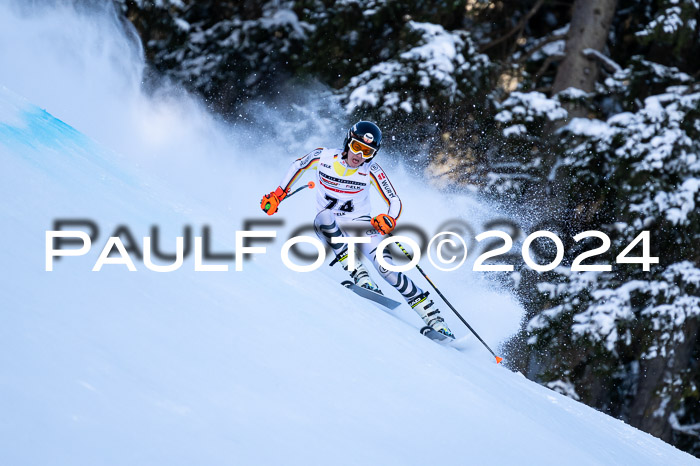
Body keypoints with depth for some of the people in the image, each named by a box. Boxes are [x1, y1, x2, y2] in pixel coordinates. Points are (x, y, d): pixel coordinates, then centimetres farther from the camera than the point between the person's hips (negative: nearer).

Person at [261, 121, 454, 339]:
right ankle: (359, 275, -35)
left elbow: (394, 201, -9)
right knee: (325, 217, -37)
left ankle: (432, 317, -17)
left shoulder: (371, 171, -14)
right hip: (330, 228, 1)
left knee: (386, 268, -21)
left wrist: (390, 219, -31)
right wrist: (278, 194, 4)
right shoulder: (323, 157, -14)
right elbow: (298, 166, 7)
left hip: (361, 224, 0)